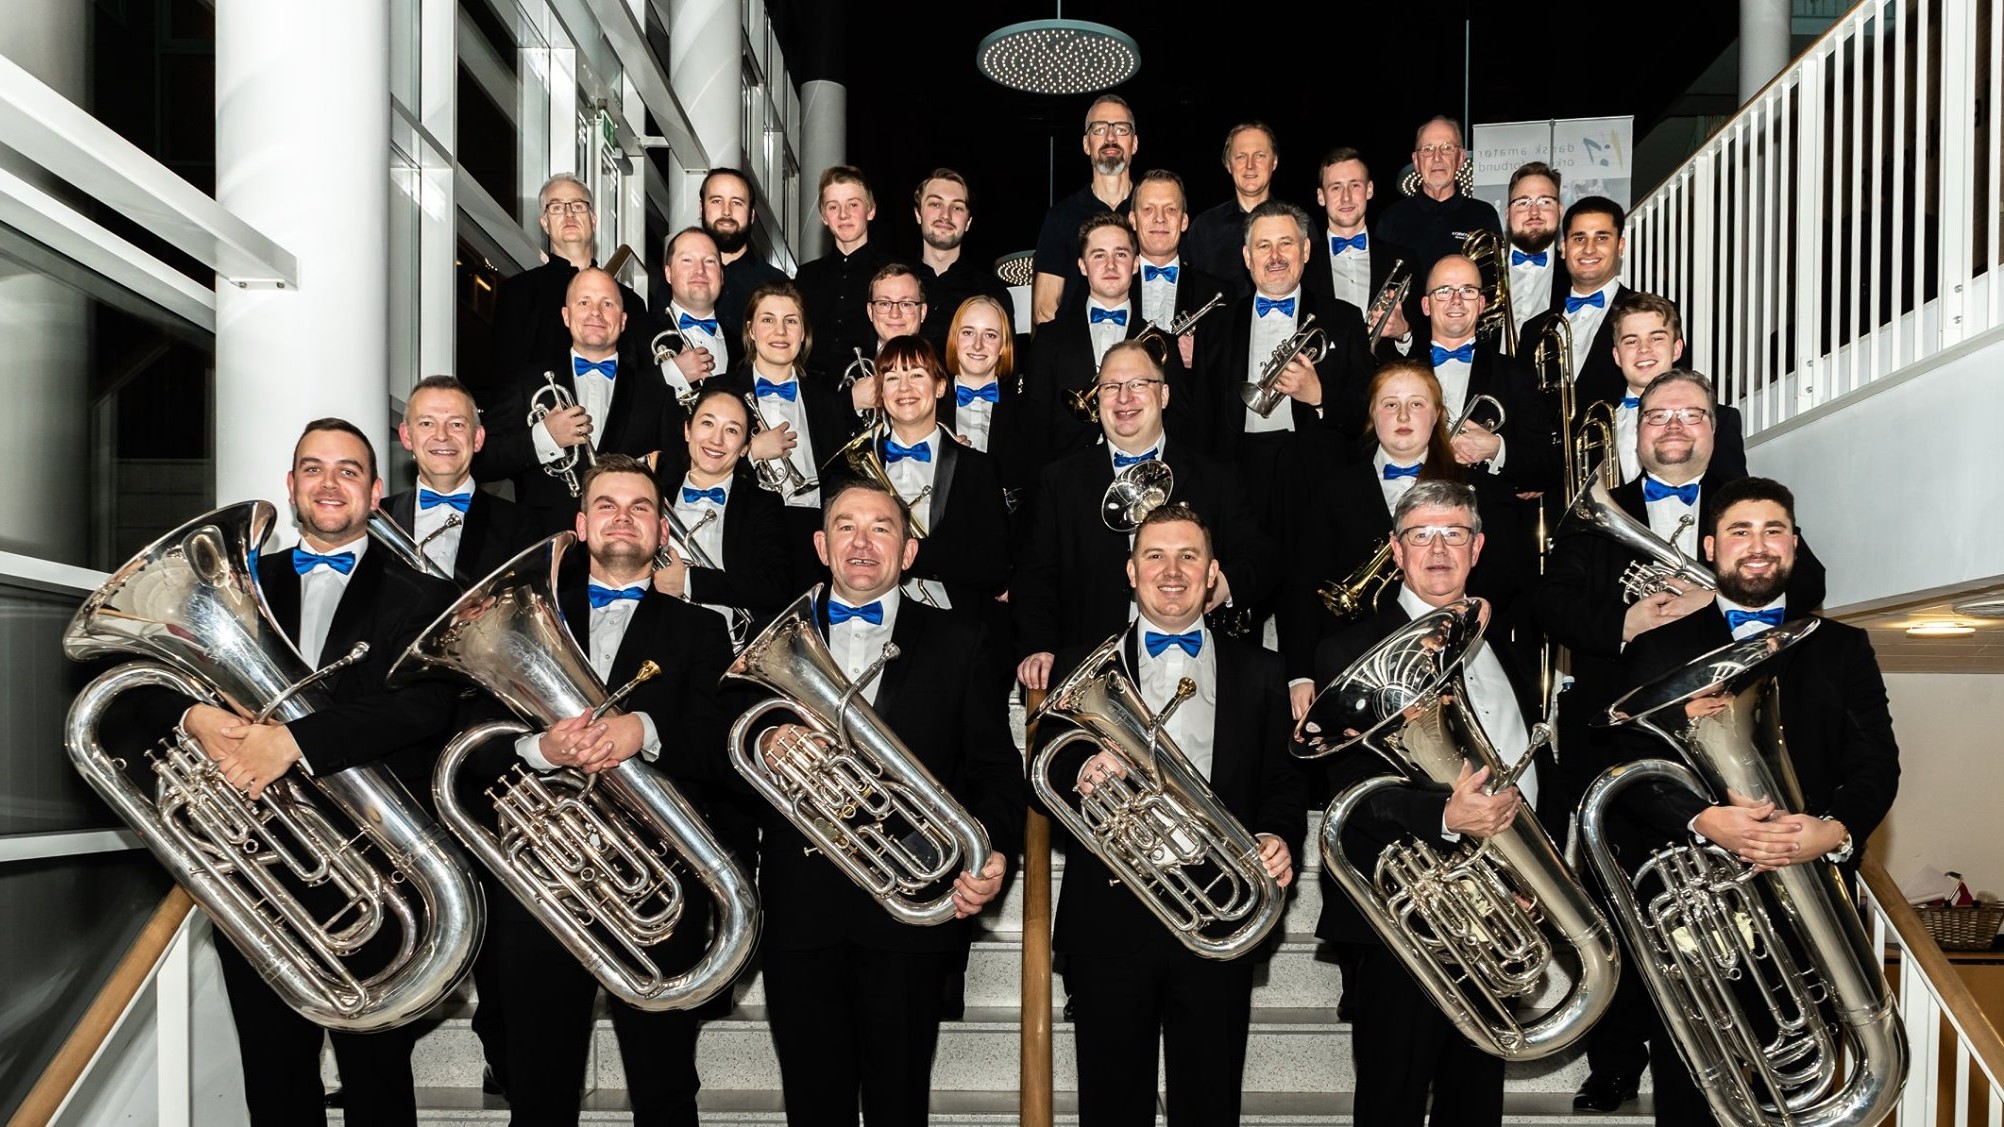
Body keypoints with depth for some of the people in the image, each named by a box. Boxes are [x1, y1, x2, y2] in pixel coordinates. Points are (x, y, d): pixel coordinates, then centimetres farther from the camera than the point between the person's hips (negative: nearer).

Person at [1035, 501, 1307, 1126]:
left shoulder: (1258, 672, 11)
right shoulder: (1082, 666, 8)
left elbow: (1285, 780, 8)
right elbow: (1044, 776, 3)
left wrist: (1278, 839, -13)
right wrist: (1081, 774, -20)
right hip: (1111, 917, 0)